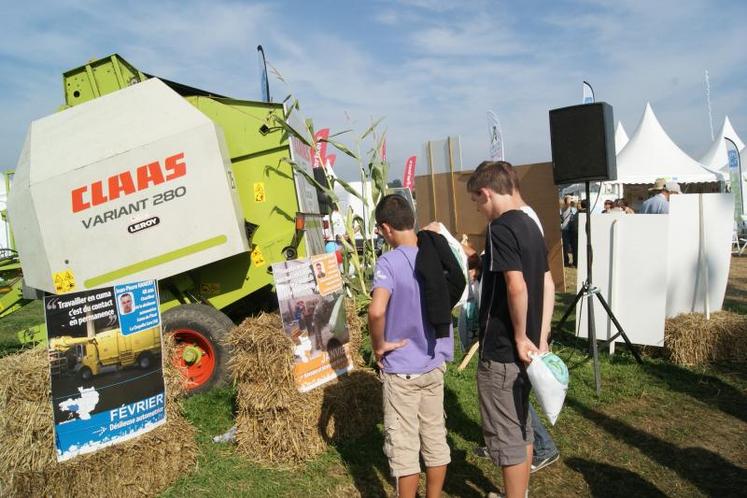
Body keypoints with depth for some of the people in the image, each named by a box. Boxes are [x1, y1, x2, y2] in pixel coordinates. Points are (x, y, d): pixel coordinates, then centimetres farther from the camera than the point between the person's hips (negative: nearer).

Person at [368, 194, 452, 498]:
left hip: (401, 369, -6)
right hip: (435, 363, 6)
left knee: (403, 446, 7)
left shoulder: (389, 262, -20)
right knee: (436, 438, 18)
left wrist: (379, 345, -19)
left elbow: (376, 311, -34)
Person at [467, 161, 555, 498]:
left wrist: (520, 337, -17)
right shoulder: (530, 225, 9)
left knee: (505, 435, 4)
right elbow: (548, 285, 11)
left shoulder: (500, 229, -18)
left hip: (501, 351, -9)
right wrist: (541, 338, 11)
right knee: (521, 427, 22)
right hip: (522, 348, 9)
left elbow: (516, 287, -29)